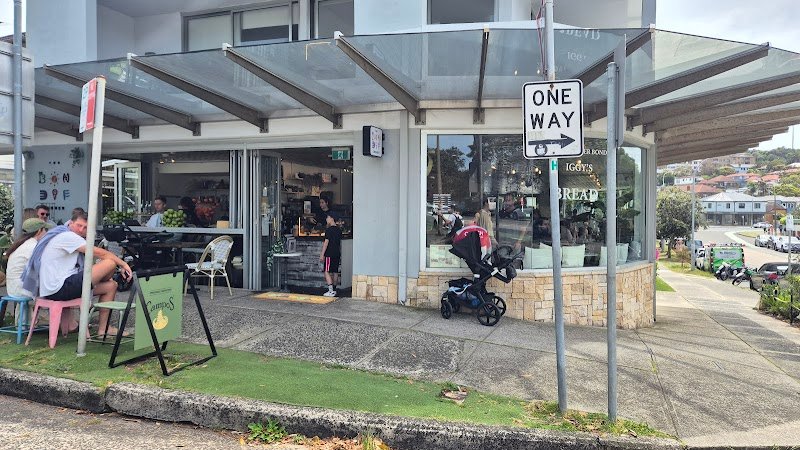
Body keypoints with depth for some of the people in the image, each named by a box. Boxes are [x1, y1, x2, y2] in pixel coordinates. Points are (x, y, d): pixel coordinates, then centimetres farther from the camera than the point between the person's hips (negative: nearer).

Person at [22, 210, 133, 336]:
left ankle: (103, 329, 17)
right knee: (110, 262, -14)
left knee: (111, 285, 15)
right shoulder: (67, 236, -11)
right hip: (58, 290, -11)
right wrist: (123, 264, -8)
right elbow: (99, 253, -14)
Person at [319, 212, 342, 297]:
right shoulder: (339, 230, 11)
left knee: (327, 272, -6)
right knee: (335, 272, 11)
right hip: (337, 254, 8)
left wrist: (322, 255, -12)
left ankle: (331, 291, -13)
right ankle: (334, 290, 17)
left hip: (329, 254, -8)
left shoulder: (329, 230, -13)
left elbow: (326, 242, -15)